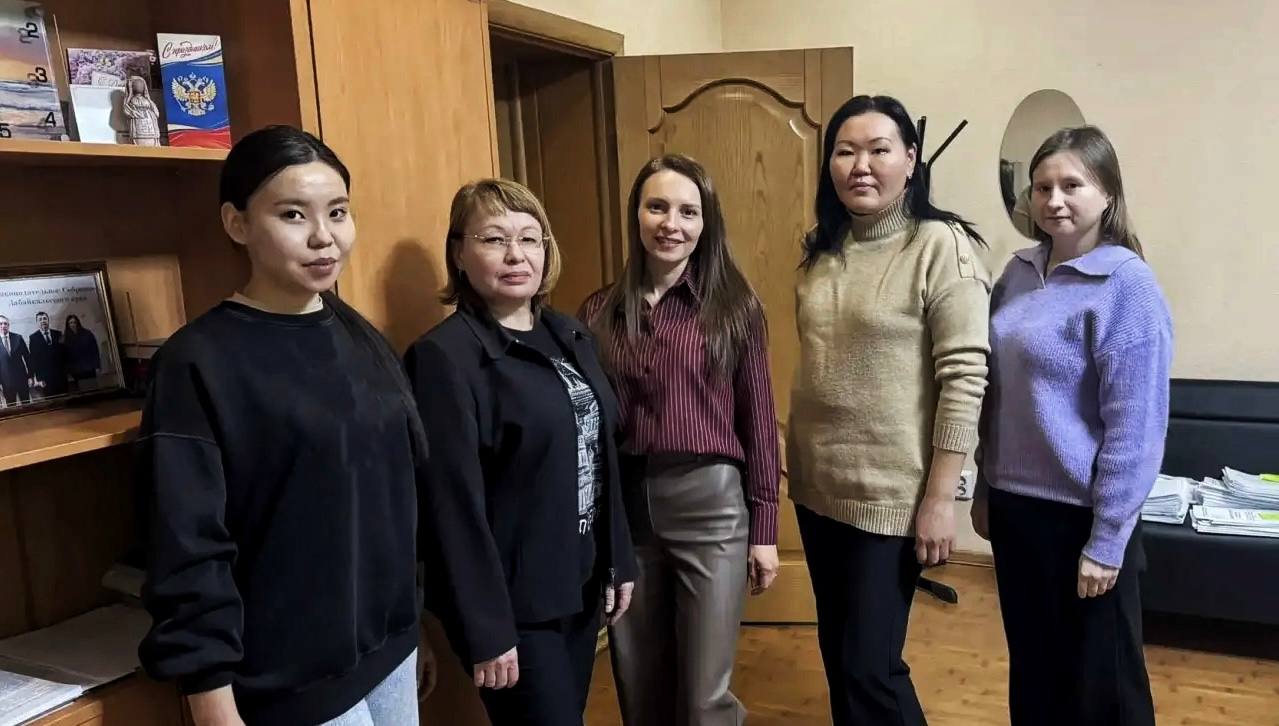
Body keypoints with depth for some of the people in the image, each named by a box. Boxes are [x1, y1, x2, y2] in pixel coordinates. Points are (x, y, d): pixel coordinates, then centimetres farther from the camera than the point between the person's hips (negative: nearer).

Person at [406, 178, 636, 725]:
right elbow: (454, 504, -18)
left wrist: (618, 560, 11)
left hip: (581, 584, 7)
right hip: (514, 602, -7)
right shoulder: (444, 357, -16)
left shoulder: (571, 336, 6)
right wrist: (486, 631, -17)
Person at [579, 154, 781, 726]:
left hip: (709, 503, -2)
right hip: (624, 506, 3)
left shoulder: (734, 306, -2)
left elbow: (758, 422, 0)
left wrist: (764, 529, -1)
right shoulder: (600, 311, 3)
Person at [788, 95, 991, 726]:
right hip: (817, 485, 6)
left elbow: (964, 378, -15)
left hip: (891, 493, -6)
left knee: (870, 667, 2)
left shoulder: (941, 246, -12)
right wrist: (797, 462, 15)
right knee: (837, 656, 18)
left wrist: (939, 499, -17)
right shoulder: (820, 249, 6)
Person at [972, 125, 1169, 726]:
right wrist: (984, 489, 12)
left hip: (1081, 515, -6)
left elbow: (1134, 427, -16)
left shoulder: (1127, 285, -14)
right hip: (1015, 505, 6)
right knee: (1031, 669, 20)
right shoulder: (1020, 272, 5)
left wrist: (1106, 541, -16)